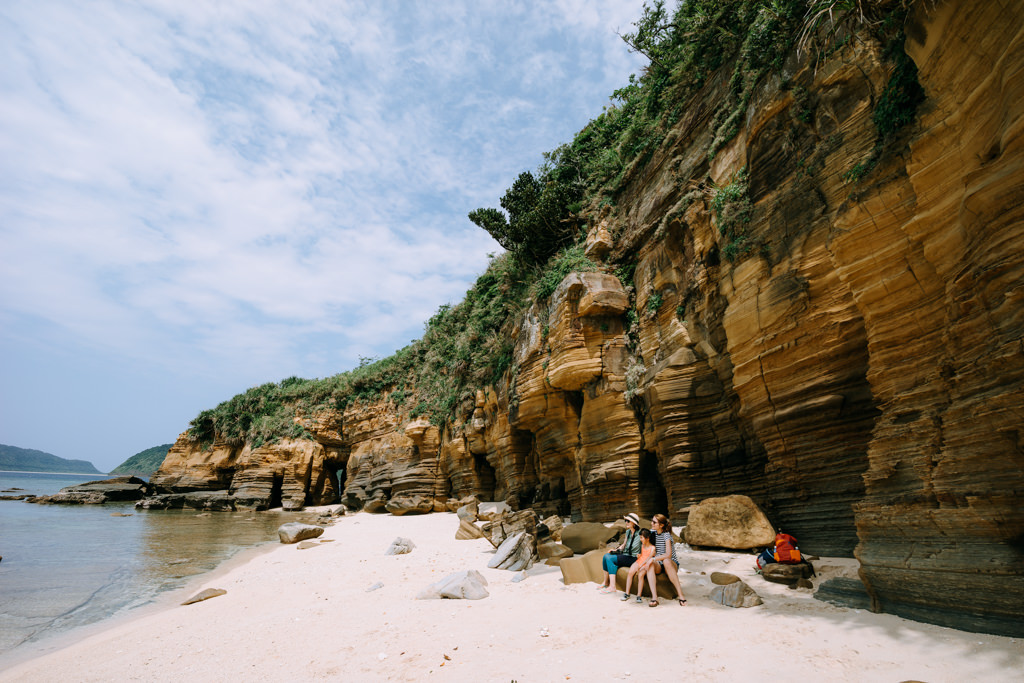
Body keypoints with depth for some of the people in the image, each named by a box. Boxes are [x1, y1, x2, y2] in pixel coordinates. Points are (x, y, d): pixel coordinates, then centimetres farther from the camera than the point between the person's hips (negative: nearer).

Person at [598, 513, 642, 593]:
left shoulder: (639, 534, -13)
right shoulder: (628, 532, 10)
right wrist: (616, 550, 5)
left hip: (633, 558, -8)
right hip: (625, 555, 8)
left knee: (610, 558, -23)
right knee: (606, 555, -14)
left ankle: (612, 587, -18)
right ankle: (606, 582, -3)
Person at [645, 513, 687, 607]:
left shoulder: (666, 535, -14)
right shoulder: (652, 532, 5)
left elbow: (668, 554, -25)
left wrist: (654, 559, -31)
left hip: (672, 563, -4)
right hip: (659, 565, 5)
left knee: (666, 561, -40)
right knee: (649, 564, -31)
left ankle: (680, 594, -32)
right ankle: (654, 597, -40)